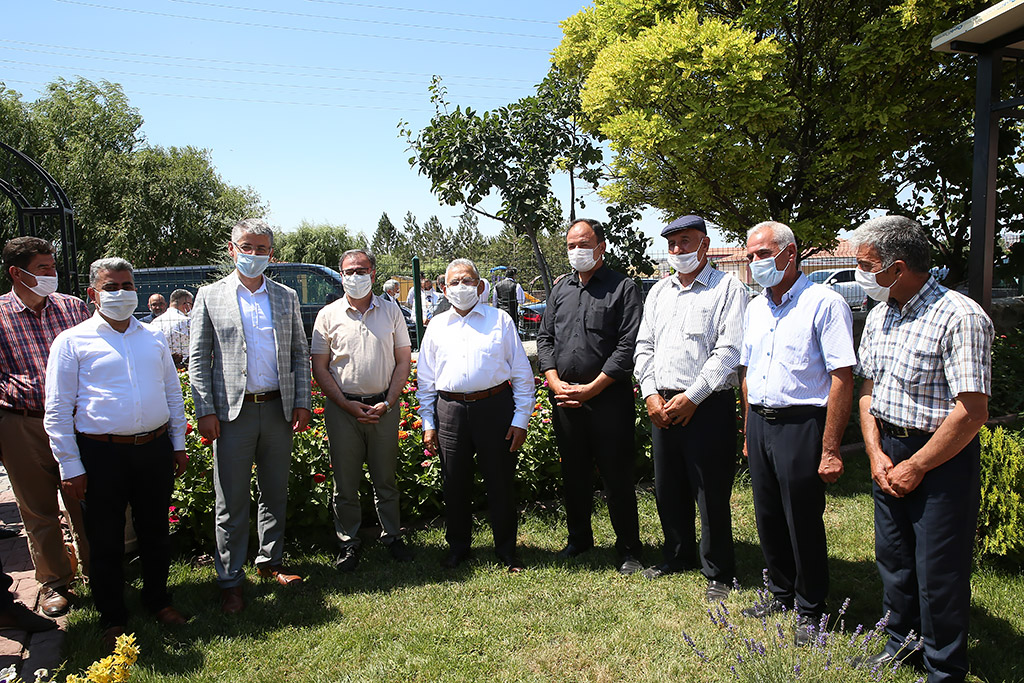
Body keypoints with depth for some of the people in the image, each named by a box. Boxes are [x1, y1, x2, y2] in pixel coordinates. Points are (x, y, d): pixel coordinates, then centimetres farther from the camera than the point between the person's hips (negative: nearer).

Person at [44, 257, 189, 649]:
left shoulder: (153, 338, 11)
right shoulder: (73, 342, -1)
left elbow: (173, 393, 18)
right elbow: (57, 410, -2)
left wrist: (178, 444, 14)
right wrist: (71, 466, -6)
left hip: (155, 449, 3)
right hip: (102, 454, -3)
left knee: (155, 529, 14)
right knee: (106, 539, 8)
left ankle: (158, 599, 33)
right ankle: (113, 617, 24)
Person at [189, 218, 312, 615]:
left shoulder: (286, 297, 9)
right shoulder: (210, 296, 2)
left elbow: (300, 354, 9)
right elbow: (198, 359, 0)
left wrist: (302, 403, 0)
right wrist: (206, 411, -7)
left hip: (279, 410, 3)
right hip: (233, 411, -2)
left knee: (275, 494, 13)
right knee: (232, 502, 3)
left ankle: (270, 562, 29)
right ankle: (230, 580, 16)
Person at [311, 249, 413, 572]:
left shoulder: (391, 312, 5)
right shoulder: (328, 315, 3)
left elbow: (403, 361, 6)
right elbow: (319, 367, 2)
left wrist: (388, 403, -6)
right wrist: (346, 404, -8)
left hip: (384, 406, 1)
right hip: (343, 407, 0)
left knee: (386, 478, 10)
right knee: (345, 482, 6)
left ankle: (392, 536, 24)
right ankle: (348, 543, 20)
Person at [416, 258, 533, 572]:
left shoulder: (500, 319, 5)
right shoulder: (436, 326, 13)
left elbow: (522, 373, 4)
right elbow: (425, 379, 15)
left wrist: (521, 419, -2)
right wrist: (428, 423, 8)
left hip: (494, 407, -2)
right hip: (450, 411, 2)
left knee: (501, 482, 4)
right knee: (455, 484, 10)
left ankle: (506, 549, 21)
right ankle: (457, 547, 29)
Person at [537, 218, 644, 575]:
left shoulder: (623, 288, -3)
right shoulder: (561, 290, 14)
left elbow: (628, 345, -11)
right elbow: (544, 338, 13)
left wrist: (591, 388, -14)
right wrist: (556, 383, -2)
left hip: (609, 398, -5)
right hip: (564, 398, 5)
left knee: (617, 475, 2)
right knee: (573, 473, 15)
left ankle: (628, 548, 18)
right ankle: (579, 538, 33)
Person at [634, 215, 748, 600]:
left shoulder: (728, 288, -3)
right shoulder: (659, 291, 16)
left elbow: (729, 351, -12)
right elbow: (644, 346, 14)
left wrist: (691, 397, -15)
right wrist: (650, 394, 0)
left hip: (708, 406, -6)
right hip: (662, 405, 6)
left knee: (711, 495, 1)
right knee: (668, 489, 15)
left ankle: (718, 574, 18)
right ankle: (677, 556, 34)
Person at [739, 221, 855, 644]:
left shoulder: (824, 303, -11)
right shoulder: (755, 308, 12)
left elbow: (842, 378, -15)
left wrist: (830, 449, -17)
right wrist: (749, 433, 16)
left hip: (801, 426, -6)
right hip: (759, 423, 7)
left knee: (804, 523, 4)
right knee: (768, 518, 15)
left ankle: (811, 610, 23)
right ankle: (781, 595, 33)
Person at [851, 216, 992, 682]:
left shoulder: (959, 317, -19)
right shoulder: (879, 316, 6)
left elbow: (972, 412, -21)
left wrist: (916, 467, -15)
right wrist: (876, 454, -1)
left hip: (941, 459, -7)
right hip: (888, 453, 7)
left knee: (939, 573, 5)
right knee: (892, 556, 19)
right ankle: (901, 639, 41)